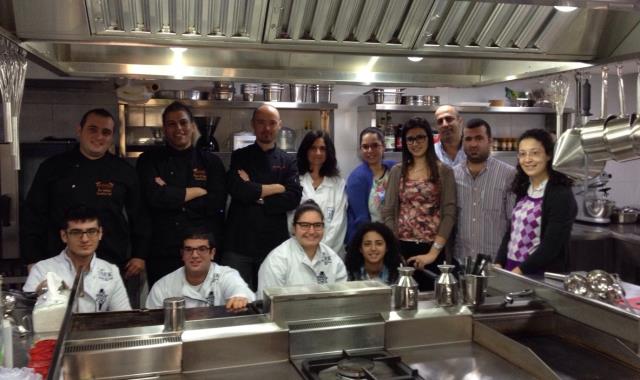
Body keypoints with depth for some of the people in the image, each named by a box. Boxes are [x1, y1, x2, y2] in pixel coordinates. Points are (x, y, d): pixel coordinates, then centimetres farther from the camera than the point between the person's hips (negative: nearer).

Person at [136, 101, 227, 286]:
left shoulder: (211, 161, 8)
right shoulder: (149, 160, 7)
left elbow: (217, 203, -5)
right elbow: (154, 196, -11)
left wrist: (171, 196, -8)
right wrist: (197, 191, -6)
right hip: (162, 254, 0)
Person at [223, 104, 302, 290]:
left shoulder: (287, 161, 7)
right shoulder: (239, 157, 6)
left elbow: (293, 198, -6)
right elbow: (237, 190, -12)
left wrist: (255, 193, -10)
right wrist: (276, 188, -7)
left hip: (274, 242, 1)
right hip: (239, 241, -1)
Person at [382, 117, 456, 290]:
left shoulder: (444, 171, 1)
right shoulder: (397, 171, 7)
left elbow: (449, 214, -5)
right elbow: (388, 213, 5)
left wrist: (433, 252, -12)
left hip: (432, 249, -1)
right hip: (402, 248, 2)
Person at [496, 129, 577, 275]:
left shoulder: (561, 195, -14)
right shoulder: (523, 189, 6)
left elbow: (550, 247, -18)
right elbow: (511, 232, 9)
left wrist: (519, 271, -17)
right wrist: (499, 265, -1)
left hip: (539, 275, -6)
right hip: (509, 268, 6)